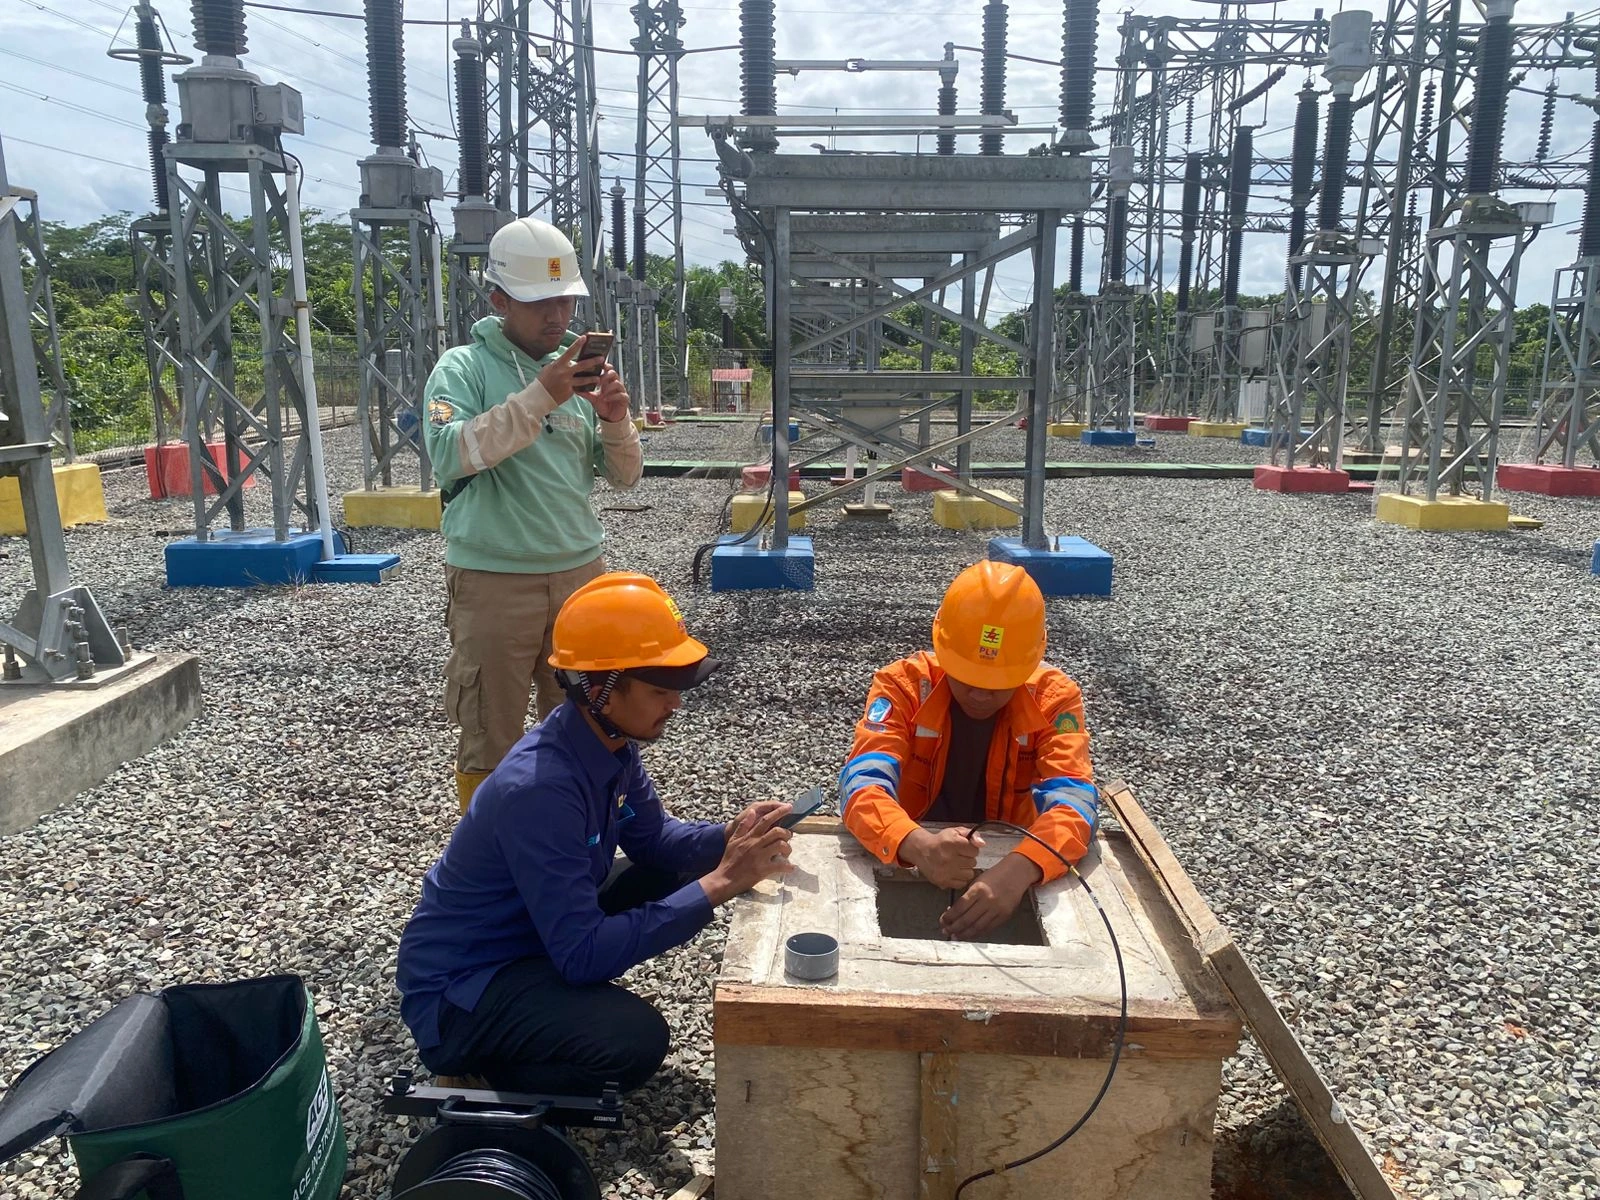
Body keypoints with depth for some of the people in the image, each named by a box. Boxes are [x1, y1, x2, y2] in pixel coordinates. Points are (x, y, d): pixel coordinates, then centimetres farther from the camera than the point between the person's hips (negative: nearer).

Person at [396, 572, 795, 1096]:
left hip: (538, 932, 8)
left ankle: (568, 997, 10)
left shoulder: (611, 742, -8)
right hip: (457, 984, -8)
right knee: (635, 1041, -28)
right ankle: (481, 1071, -2)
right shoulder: (538, 788, -34)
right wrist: (717, 885, -31)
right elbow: (582, 954, -32)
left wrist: (728, 838, -15)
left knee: (668, 875, 3)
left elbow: (653, 840, 6)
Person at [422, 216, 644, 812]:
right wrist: (540, 397, -28)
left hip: (579, 570, 5)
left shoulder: (575, 370, 10)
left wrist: (615, 420, -11)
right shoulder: (463, 367, -5)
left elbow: (624, 476, 9)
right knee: (491, 744, 4)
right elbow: (448, 455, -23)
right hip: (492, 579, -5)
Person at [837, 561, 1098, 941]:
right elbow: (863, 782, -25)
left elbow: (1075, 798, -23)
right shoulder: (903, 683, -12)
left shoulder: (1054, 697, -9)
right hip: (906, 865, -1)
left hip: (1009, 867, 1)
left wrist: (1020, 868, -43)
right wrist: (918, 845, -45)